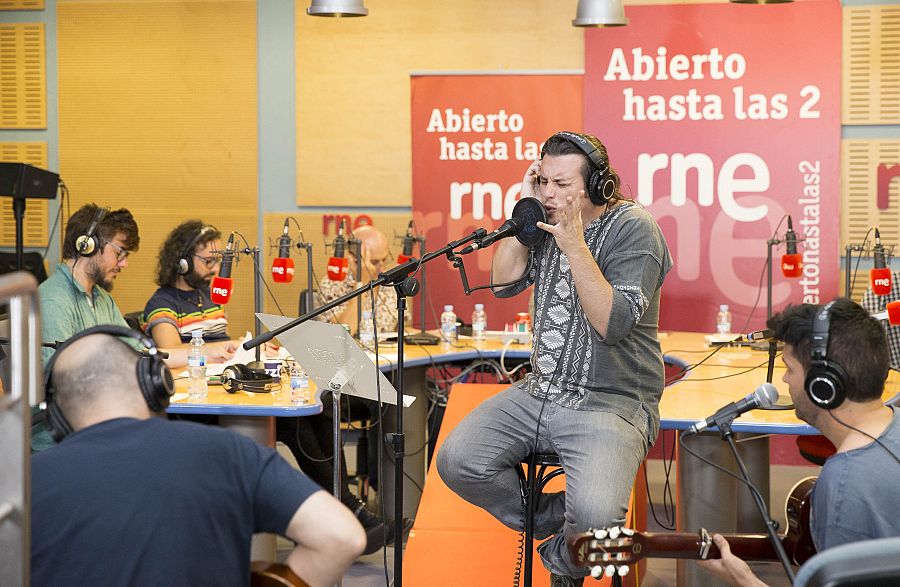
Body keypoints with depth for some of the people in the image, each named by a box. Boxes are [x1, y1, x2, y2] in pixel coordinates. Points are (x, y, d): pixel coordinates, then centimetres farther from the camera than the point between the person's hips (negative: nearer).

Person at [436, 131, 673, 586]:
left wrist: (575, 247, -24)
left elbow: (613, 323, -21)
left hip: (612, 403, -7)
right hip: (540, 391, 7)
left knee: (594, 514, -29)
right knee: (456, 462, -10)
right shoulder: (548, 222, 8)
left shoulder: (633, 229, -12)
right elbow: (503, 282, 6)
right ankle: (550, 520, 13)